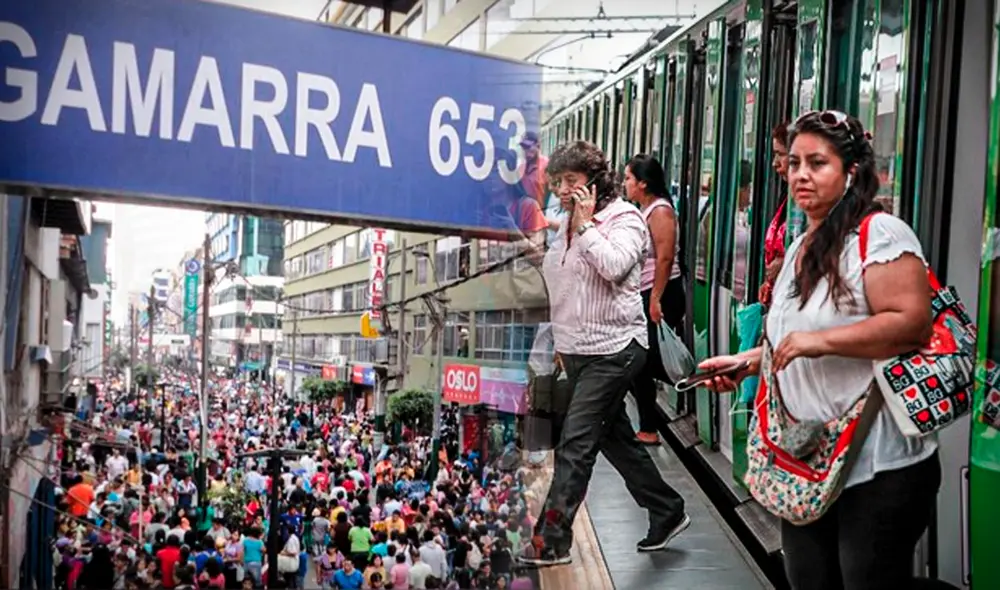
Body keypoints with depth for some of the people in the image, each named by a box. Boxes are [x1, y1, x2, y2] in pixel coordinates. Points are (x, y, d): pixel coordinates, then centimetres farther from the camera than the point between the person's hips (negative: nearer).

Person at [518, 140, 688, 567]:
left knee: (575, 445, -9)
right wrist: (562, 342, 21)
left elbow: (614, 266, -26)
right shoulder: (570, 226, 14)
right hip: (577, 351, 8)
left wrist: (586, 225, -15)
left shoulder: (624, 218, -7)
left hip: (613, 350, -8)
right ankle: (667, 512, 31)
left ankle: (552, 541, -2)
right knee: (615, 438, 15)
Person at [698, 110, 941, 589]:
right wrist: (745, 362, 13)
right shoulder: (799, 248, 15)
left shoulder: (880, 234, -13)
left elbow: (912, 323, -24)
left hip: (878, 468, -8)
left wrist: (821, 339, -26)